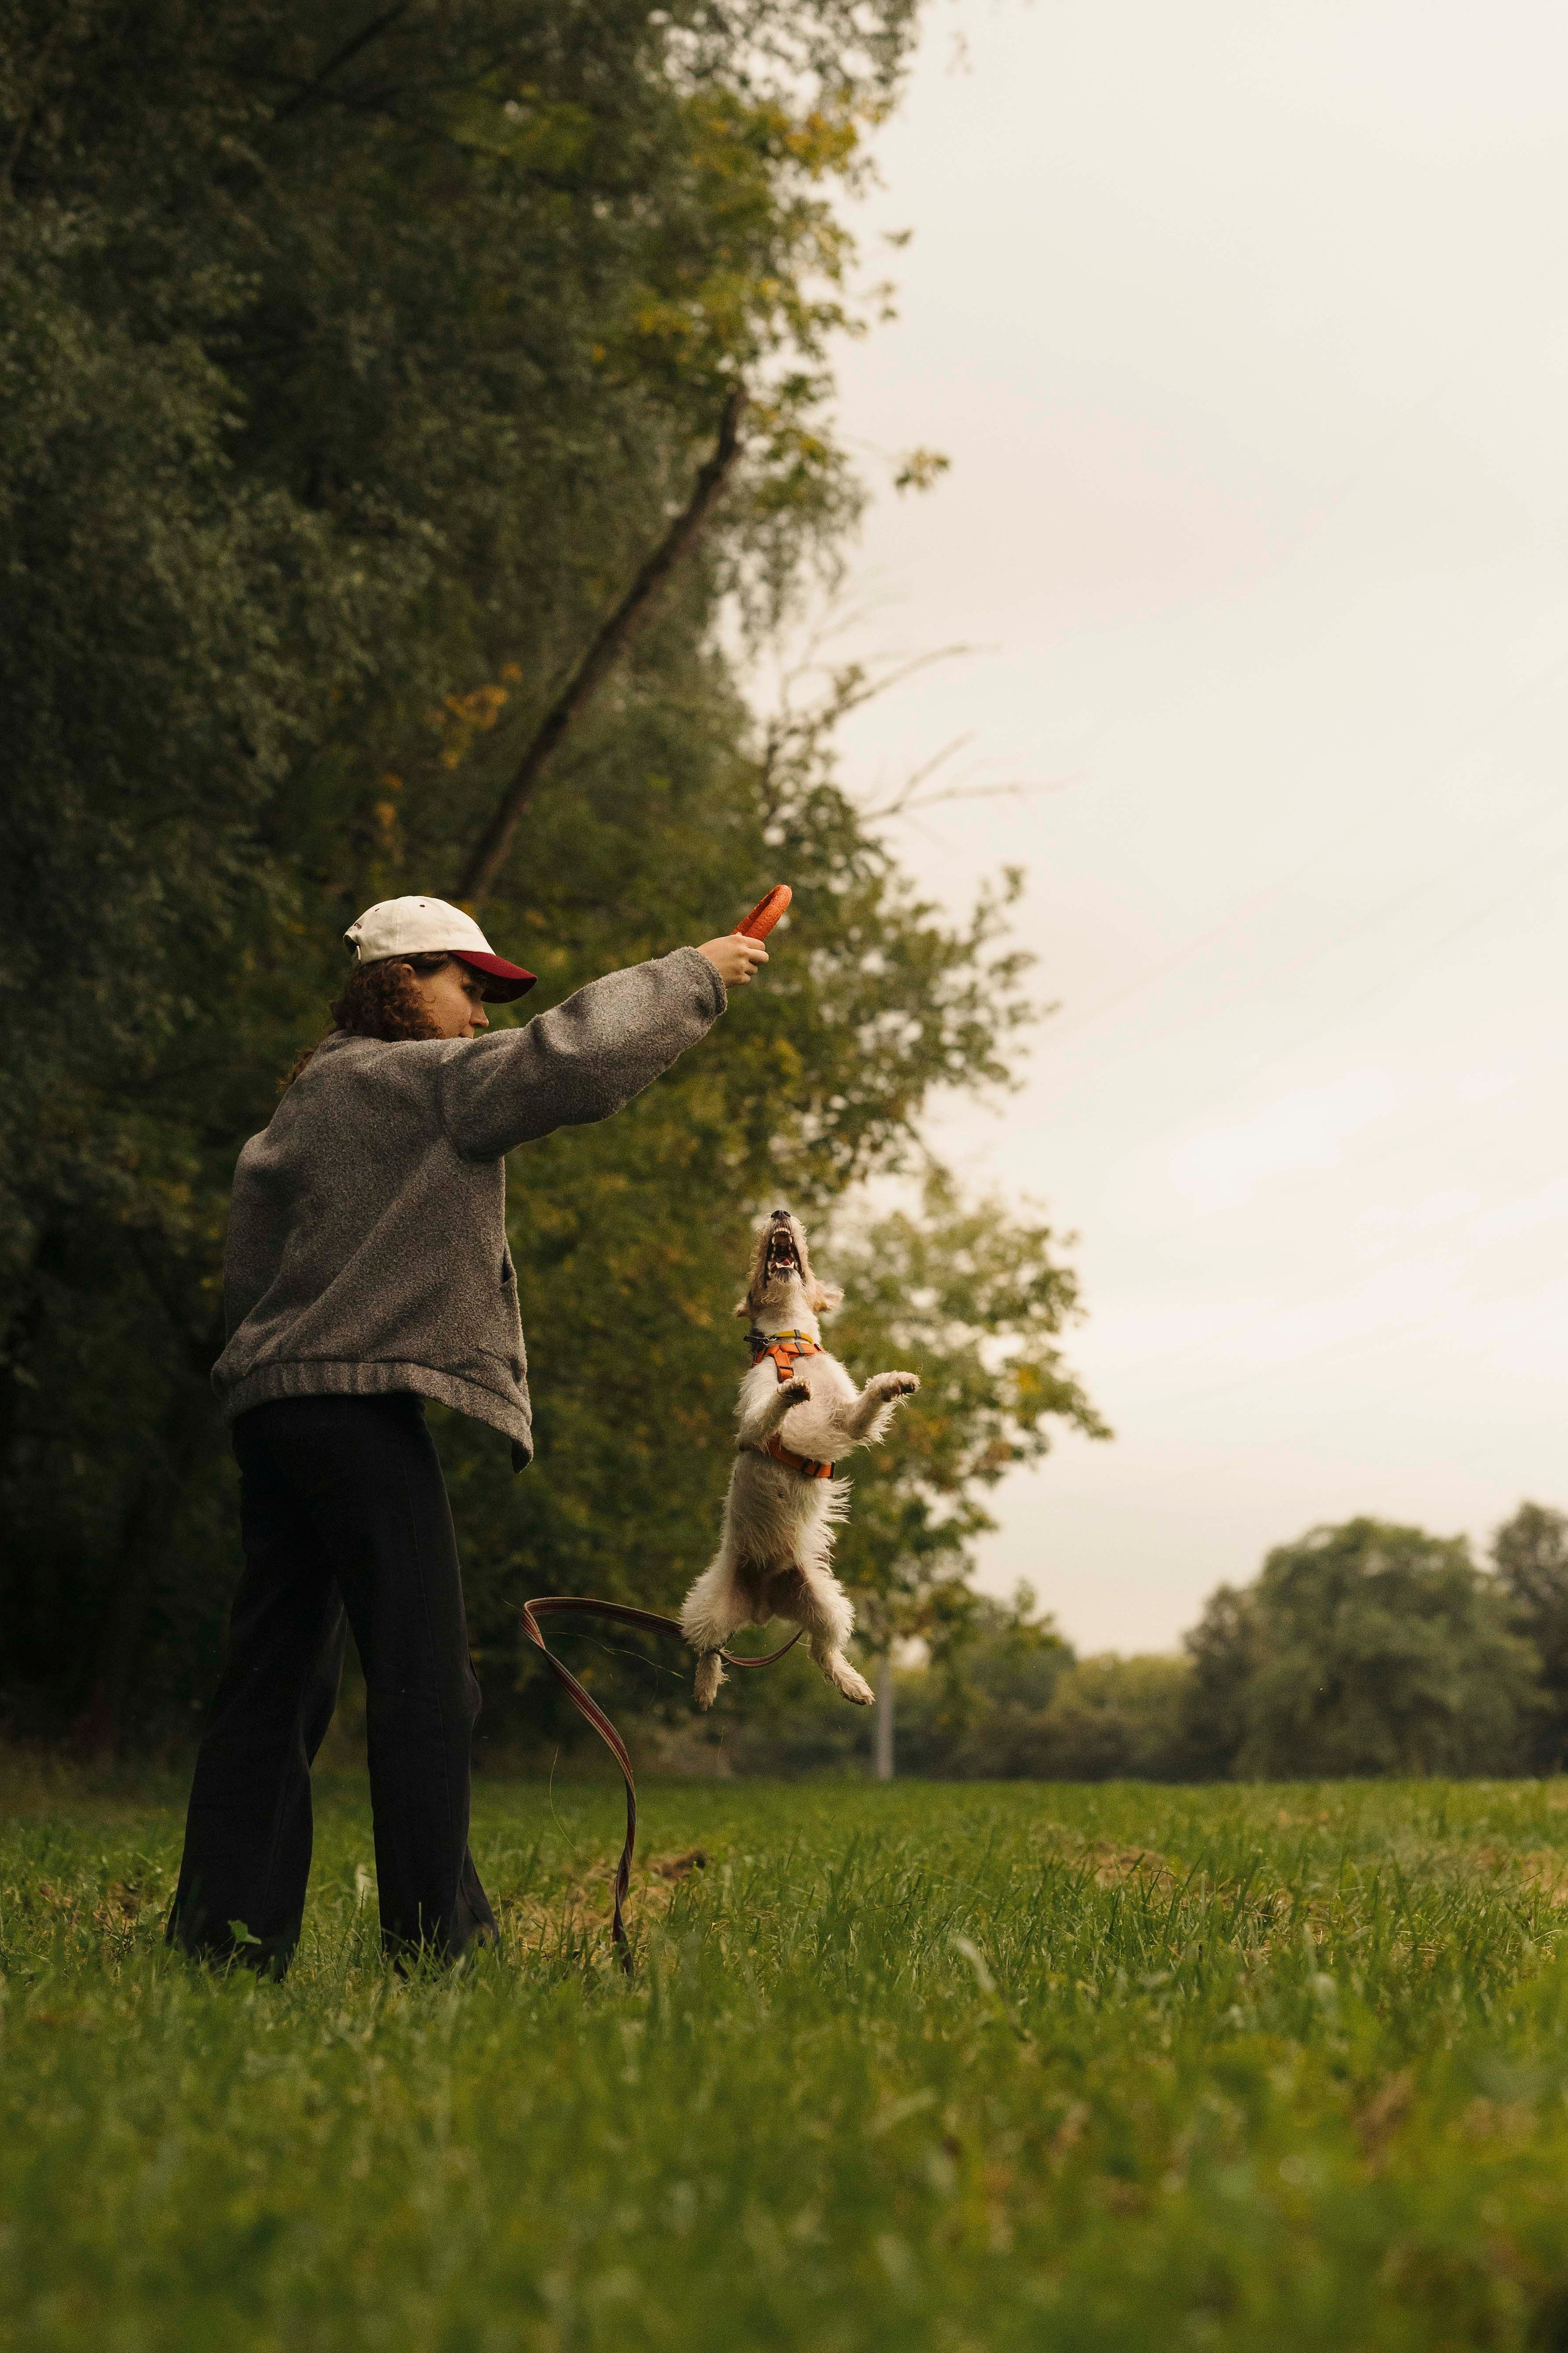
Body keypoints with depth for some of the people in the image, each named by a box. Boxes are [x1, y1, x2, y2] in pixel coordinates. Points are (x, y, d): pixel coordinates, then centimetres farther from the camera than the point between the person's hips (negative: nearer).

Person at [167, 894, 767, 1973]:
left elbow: (249, 1267, 21)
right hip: (361, 1401, -9)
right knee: (425, 1682, -8)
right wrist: (694, 975, -2)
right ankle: (436, 1940, -8)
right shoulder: (430, 1079, -5)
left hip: (275, 1401, 10)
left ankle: (227, 1932, 10)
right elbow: (576, 1053, -14)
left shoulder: (308, 1100, 21)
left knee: (279, 1681, 9)